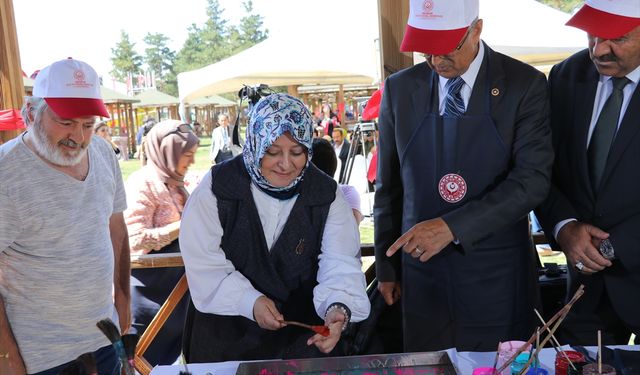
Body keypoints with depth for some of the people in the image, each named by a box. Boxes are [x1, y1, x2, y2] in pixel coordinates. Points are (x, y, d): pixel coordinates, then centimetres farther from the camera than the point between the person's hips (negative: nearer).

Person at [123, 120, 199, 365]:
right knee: (147, 358, 7)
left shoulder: (173, 183, 8)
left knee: (171, 351, 20)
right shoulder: (143, 184, -18)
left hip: (176, 280, 8)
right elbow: (135, 241, -25)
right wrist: (184, 225, -26)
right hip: (151, 288, -8)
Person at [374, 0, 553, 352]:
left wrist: (452, 227, -26)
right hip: (422, 275, 2)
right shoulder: (399, 88, 0)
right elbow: (388, 185, 6)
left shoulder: (524, 84, -7)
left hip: (497, 279, -2)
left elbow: (532, 179, -16)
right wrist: (386, 266, 9)